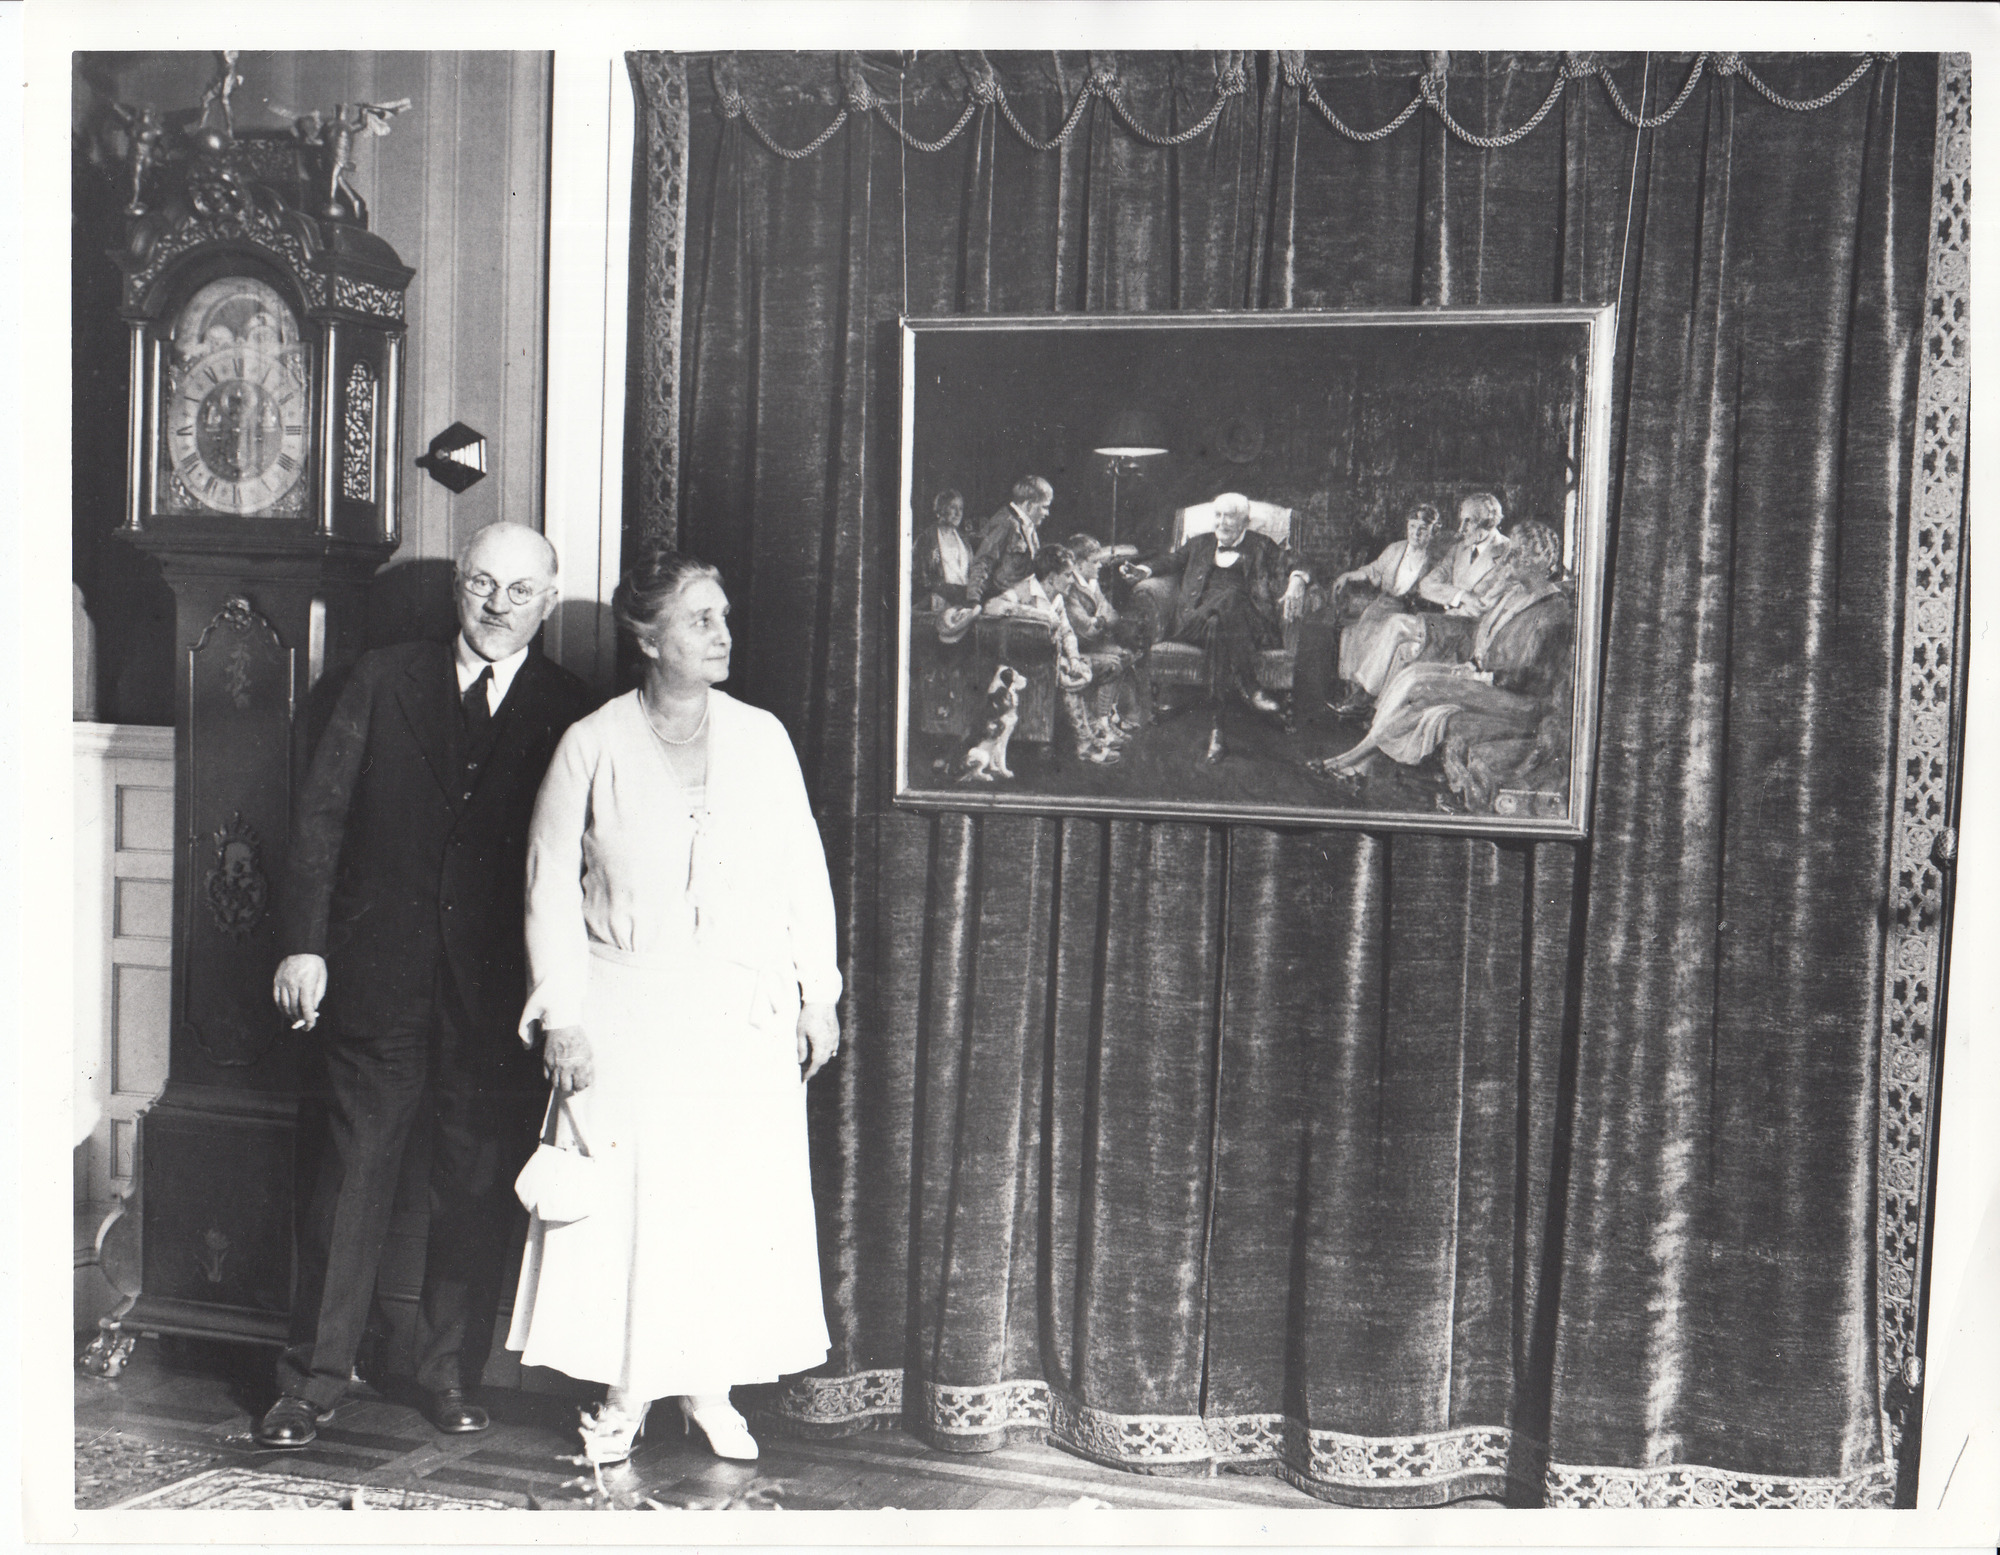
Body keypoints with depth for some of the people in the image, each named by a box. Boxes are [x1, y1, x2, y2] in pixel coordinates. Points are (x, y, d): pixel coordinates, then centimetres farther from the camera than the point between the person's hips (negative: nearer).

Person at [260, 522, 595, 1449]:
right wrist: (304, 942, -3)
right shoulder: (384, 681, 7)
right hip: (379, 978, 0)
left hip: (501, 989, 0)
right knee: (353, 1173, 3)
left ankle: (450, 1375, 21)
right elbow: (322, 814, 5)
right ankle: (312, 1380, 13)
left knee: (479, 1188, 6)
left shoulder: (569, 712, 3)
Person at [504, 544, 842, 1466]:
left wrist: (817, 994, 6)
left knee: (738, 1202, 4)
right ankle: (624, 1392, 16)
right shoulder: (592, 747, -2)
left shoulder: (761, 739, 5)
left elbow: (804, 874, 9)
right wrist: (561, 1014, -5)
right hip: (627, 1014, -2)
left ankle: (709, 1387, 19)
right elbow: (551, 888, 0)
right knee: (625, 1199, 1)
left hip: (745, 1014, 2)